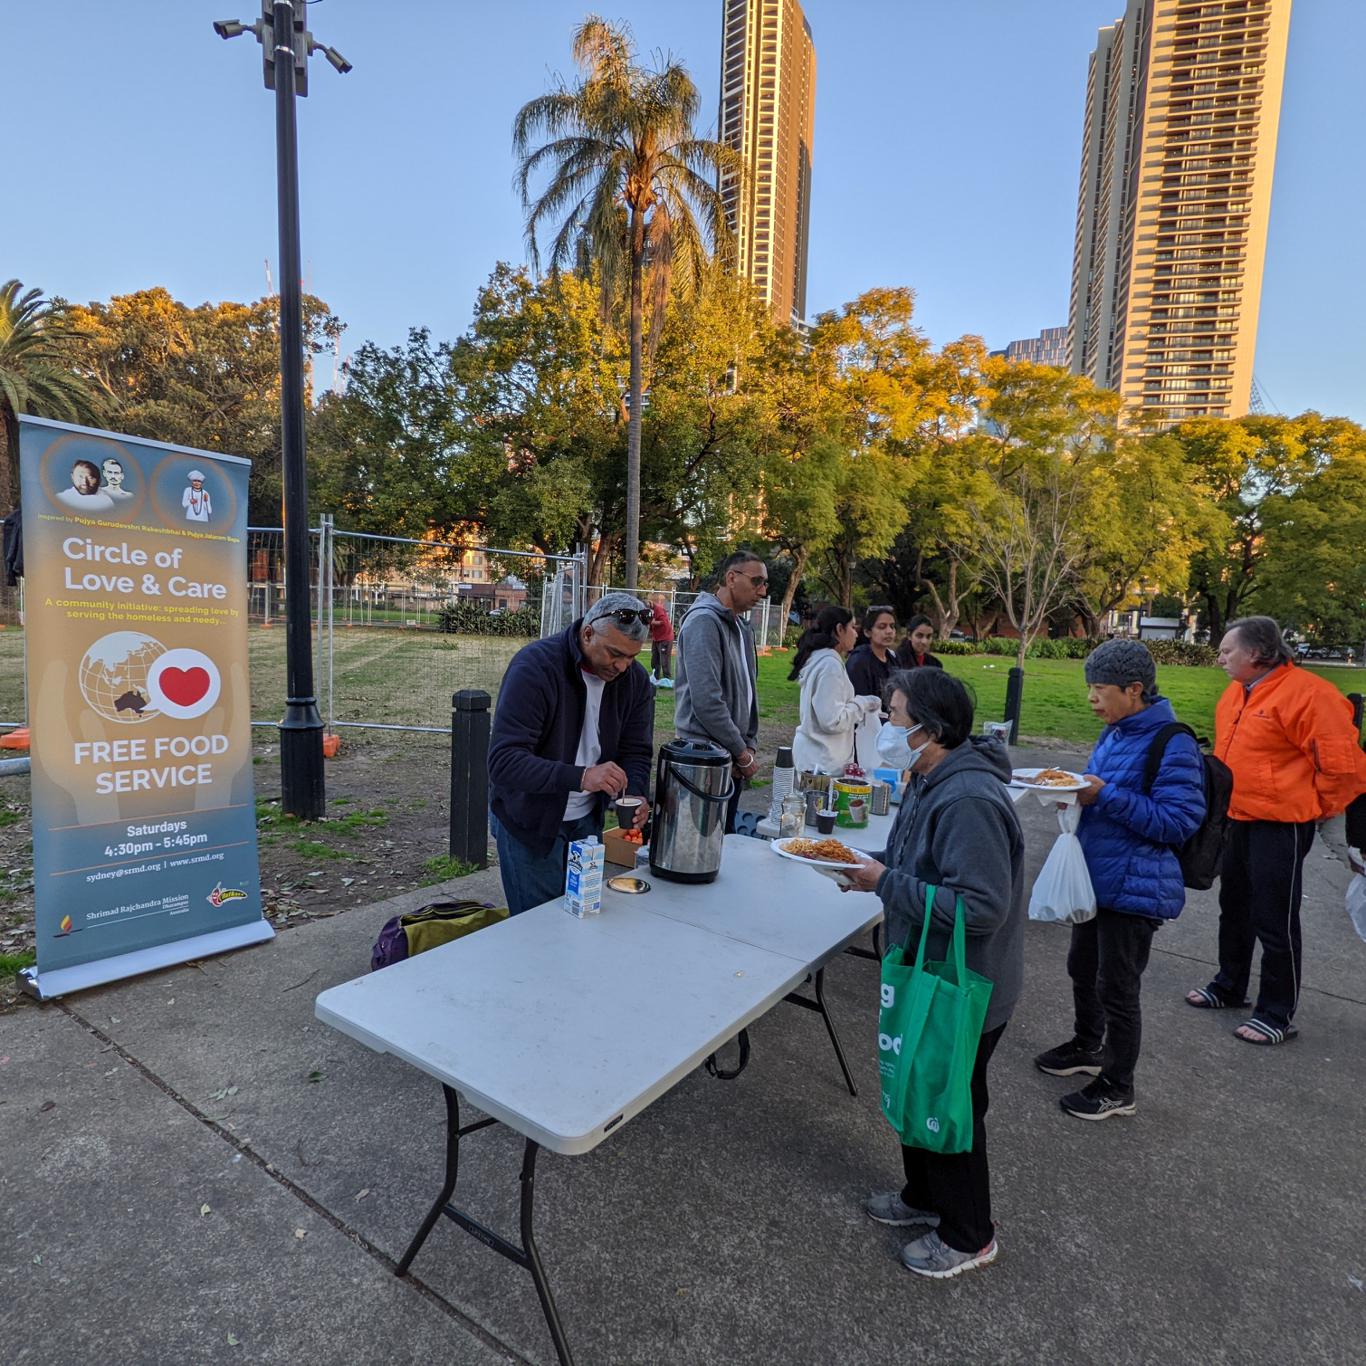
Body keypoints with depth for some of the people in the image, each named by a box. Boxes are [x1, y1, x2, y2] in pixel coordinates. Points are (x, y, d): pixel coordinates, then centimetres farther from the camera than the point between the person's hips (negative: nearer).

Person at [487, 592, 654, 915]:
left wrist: (636, 795, -23)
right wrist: (580, 777, -43)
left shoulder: (635, 680, -7)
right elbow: (503, 761, -32)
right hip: (529, 819, -5)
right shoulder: (534, 667, -25)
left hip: (587, 819, 6)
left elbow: (636, 751, -1)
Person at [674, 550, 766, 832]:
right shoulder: (704, 621, -15)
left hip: (732, 761, 9)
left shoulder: (742, 628, 14)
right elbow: (707, 701, -22)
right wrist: (743, 754, -14)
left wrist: (750, 746, 8)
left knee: (725, 838, 15)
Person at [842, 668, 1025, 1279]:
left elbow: (981, 905, -34)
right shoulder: (932, 781, 3)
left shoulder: (969, 801, -30)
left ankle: (968, 1236, 36)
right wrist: (874, 863, -2)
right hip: (929, 974, 10)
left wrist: (886, 882, -28)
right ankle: (924, 1197, 48)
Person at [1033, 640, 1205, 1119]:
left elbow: (1179, 821, -24)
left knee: (1116, 989, 7)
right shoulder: (1115, 733, 6)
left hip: (1133, 888, -9)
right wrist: (1076, 790, -2)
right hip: (1095, 877, 9)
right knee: (1082, 968, 24)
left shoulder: (1172, 744, -21)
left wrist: (1105, 795, -28)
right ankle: (1087, 1048, 47)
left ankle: (1117, 1087, 28)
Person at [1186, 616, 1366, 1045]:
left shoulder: (1304, 693, -20)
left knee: (1274, 922, 2)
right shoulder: (1236, 693, 6)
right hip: (1237, 819, 9)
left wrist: (1317, 809, -6)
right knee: (1234, 910, 21)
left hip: (1279, 827, -9)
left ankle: (1277, 1015, 17)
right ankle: (1229, 987, 37)